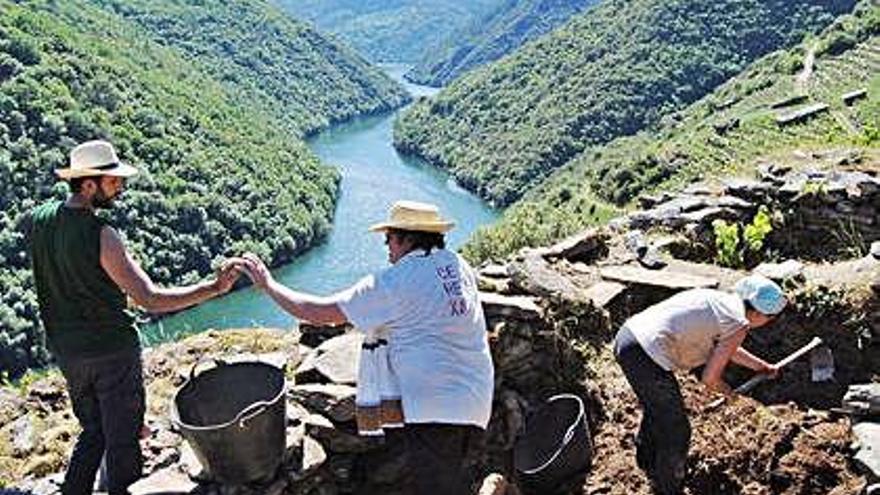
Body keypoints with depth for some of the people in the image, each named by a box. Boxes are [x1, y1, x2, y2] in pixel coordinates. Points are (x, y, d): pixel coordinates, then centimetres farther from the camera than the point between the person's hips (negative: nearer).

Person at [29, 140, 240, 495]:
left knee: (93, 432, 24)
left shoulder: (39, 220, -3)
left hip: (65, 349, 7)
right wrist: (214, 288, -28)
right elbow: (150, 300, -28)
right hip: (112, 350, -7)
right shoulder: (100, 235, -24)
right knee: (122, 442, 9)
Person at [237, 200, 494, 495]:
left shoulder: (393, 282, -9)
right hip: (479, 403, 7)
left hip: (436, 407, -7)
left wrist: (268, 284, 8)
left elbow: (320, 313, -4)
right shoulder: (460, 266, 9)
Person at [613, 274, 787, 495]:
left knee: (657, 408, 34)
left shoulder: (721, 300, 17)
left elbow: (726, 349, 35)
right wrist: (726, 390, 19)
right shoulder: (738, 324, -7)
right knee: (676, 432, 9)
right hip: (646, 358, -9)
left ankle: (647, 460, 55)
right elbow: (709, 377, -3)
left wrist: (763, 367, 47)